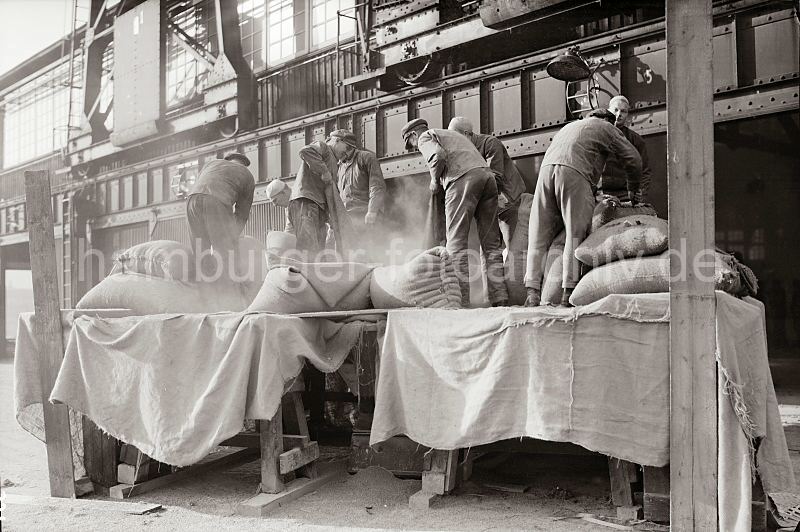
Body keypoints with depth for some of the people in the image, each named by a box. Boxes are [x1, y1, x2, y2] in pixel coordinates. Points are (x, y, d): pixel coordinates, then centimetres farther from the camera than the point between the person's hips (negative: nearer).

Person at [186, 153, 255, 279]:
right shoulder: (248, 176, 28)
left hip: (193, 199, 4)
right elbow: (242, 213, 25)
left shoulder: (212, 163, 37)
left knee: (200, 252, 10)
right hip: (218, 202, -4)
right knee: (227, 253, 0)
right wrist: (233, 236, 34)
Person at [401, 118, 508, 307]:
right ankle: (500, 298, -2)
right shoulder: (452, 134, 38)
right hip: (488, 176, 7)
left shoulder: (425, 136, 14)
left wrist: (434, 180, 7)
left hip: (463, 179, -7)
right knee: (491, 243, 5)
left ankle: (461, 299, -13)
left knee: (456, 242, -6)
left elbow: (438, 156, -8)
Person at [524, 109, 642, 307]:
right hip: (574, 173, -5)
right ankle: (569, 292, -13)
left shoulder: (568, 127, 41)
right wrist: (633, 188, 33)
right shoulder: (605, 127, 24)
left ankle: (532, 291, -8)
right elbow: (633, 158, 17)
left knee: (539, 235, 2)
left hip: (546, 168, 5)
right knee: (576, 233, -4)